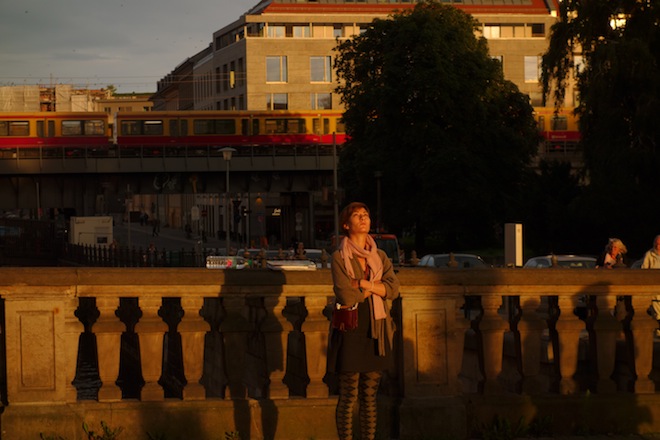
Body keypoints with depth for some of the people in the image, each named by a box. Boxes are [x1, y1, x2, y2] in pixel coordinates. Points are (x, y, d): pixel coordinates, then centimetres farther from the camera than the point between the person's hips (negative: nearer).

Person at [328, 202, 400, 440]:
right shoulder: (339, 257, -3)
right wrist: (375, 287, -3)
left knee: (370, 397, 8)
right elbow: (345, 296, -14)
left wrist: (363, 283, -11)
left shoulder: (380, 257, 12)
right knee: (349, 396, -3)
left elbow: (394, 289, -3)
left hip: (375, 331, 5)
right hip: (350, 330, -5)